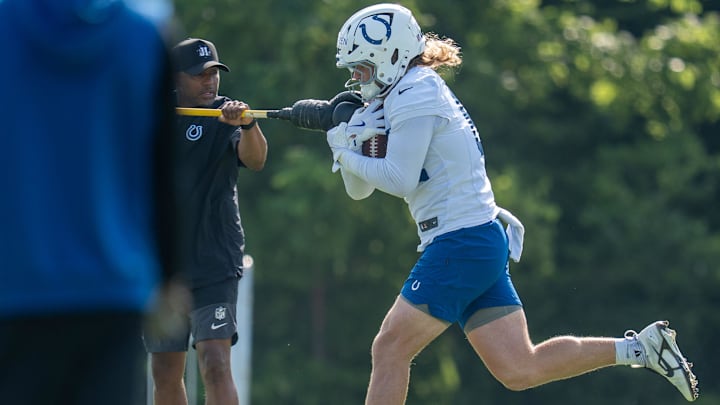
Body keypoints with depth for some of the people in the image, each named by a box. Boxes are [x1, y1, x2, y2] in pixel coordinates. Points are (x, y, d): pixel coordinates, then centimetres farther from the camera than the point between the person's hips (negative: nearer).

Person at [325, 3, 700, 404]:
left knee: (390, 348, -5)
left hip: (461, 246, -10)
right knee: (519, 370, 4)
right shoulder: (406, 96, 21)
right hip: (484, 246, 10)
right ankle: (640, 348, 3)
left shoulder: (414, 95, -8)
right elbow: (360, 189, 20)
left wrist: (349, 156, -4)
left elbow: (398, 179, -18)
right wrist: (349, 142, 2)